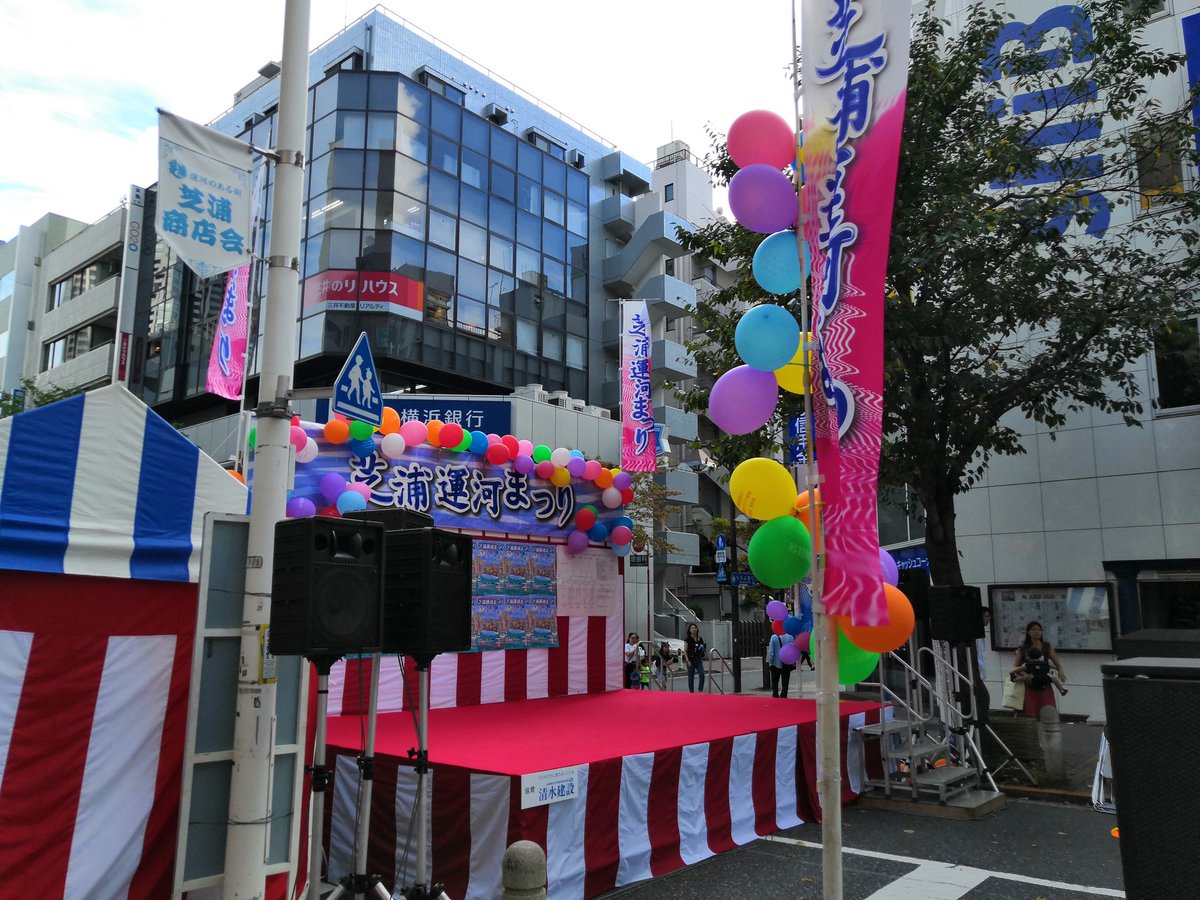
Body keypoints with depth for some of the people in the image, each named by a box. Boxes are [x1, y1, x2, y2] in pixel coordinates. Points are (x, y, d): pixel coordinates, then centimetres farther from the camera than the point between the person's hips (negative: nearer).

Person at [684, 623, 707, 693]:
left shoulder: (700, 639, 7)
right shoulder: (688, 639, -5)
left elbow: (704, 651, 16)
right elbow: (685, 651, -6)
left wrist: (704, 649, -7)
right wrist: (688, 661, -15)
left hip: (699, 660, 3)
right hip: (691, 660, -3)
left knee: (702, 675, -13)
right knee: (691, 677, 4)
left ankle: (701, 691, -3)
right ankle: (691, 692, 14)